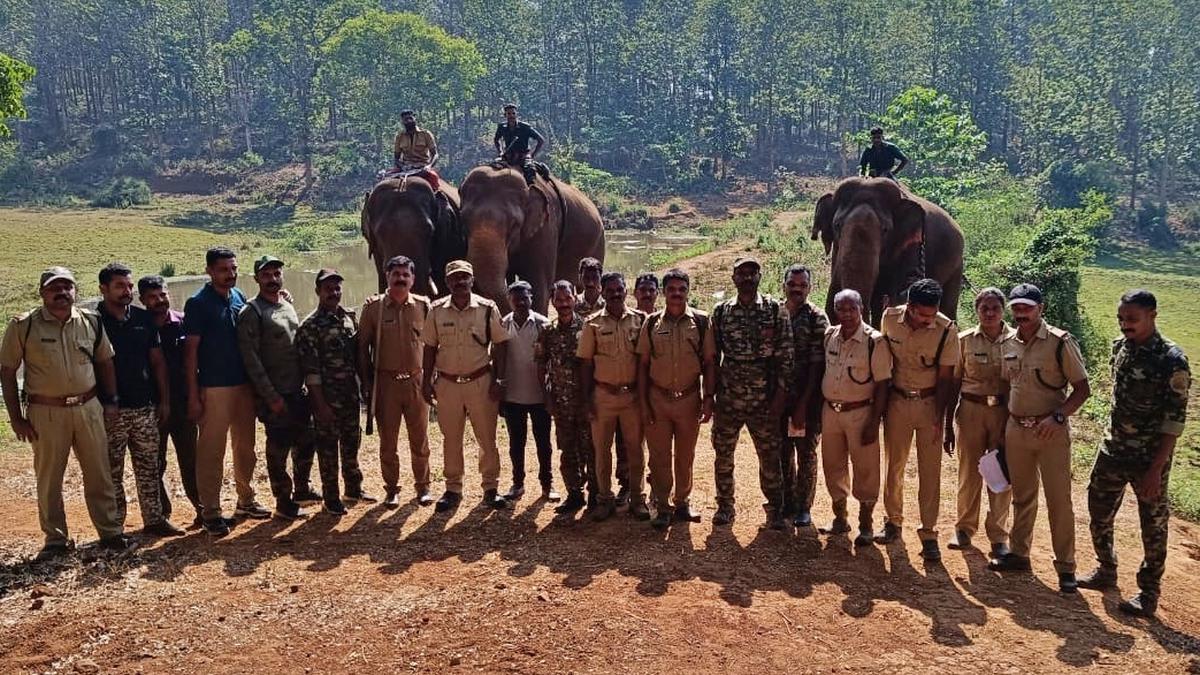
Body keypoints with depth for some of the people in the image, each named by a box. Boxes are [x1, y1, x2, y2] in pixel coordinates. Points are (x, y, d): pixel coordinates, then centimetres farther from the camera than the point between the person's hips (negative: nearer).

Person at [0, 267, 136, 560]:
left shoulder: (91, 322, 3)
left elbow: (105, 362, 14)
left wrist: (111, 401, 8)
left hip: (88, 408, 2)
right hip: (45, 412, -2)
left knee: (99, 475, 8)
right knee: (48, 480, 7)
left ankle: (111, 532, 18)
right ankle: (56, 540, 20)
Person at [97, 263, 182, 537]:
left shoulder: (143, 318, 7)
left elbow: (157, 361, 11)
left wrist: (164, 399, 8)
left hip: (145, 407, 4)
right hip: (111, 411, -4)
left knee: (149, 467, 10)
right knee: (112, 472, 4)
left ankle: (154, 519, 19)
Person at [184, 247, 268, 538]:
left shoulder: (239, 297, 9)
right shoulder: (198, 303, -8)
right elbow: (191, 351, -9)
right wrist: (193, 396, -12)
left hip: (244, 384, 6)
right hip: (214, 387, -6)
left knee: (245, 446, 14)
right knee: (211, 451, -1)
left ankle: (246, 499, 28)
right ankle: (211, 512, 7)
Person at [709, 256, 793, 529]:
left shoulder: (776, 310, -2)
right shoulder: (721, 312, 4)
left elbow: (785, 356, -2)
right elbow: (712, 357, 7)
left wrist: (780, 394, -8)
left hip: (764, 399, -2)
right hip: (727, 398, 2)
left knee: (770, 456, 5)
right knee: (723, 455, 9)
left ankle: (775, 510, 19)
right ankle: (725, 506, 25)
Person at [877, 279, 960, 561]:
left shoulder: (947, 329, -17)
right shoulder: (890, 318, -10)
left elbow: (945, 378, -9)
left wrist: (939, 418, -11)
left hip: (930, 403, -2)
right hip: (897, 400, 2)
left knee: (930, 470, 0)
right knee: (894, 464, 11)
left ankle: (929, 533, 8)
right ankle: (893, 521, 27)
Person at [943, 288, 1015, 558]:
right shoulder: (965, 340, 1)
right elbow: (954, 383, 4)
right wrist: (948, 427, 3)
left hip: (1004, 412, 0)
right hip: (971, 409, 0)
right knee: (969, 472, 6)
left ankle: (998, 535, 17)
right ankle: (965, 527, 23)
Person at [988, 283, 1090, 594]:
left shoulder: (1060, 342, -11)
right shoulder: (1009, 344, 6)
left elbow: (1082, 388, -9)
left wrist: (1057, 417, -21)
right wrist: (1002, 429, 12)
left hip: (1050, 432, -5)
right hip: (1015, 429, 5)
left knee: (1059, 500, 0)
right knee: (1022, 496, 16)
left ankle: (1065, 567, 11)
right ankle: (1018, 554, 28)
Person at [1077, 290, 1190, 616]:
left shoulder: (1171, 360, -18)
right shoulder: (1119, 346, 2)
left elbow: (1175, 420, -17)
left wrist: (1156, 469, -18)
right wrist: (1114, 436, 15)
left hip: (1149, 457, -6)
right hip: (1113, 449, 6)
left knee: (1153, 524, 7)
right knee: (1098, 510, 15)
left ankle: (1149, 592, 22)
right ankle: (1106, 571, 35)